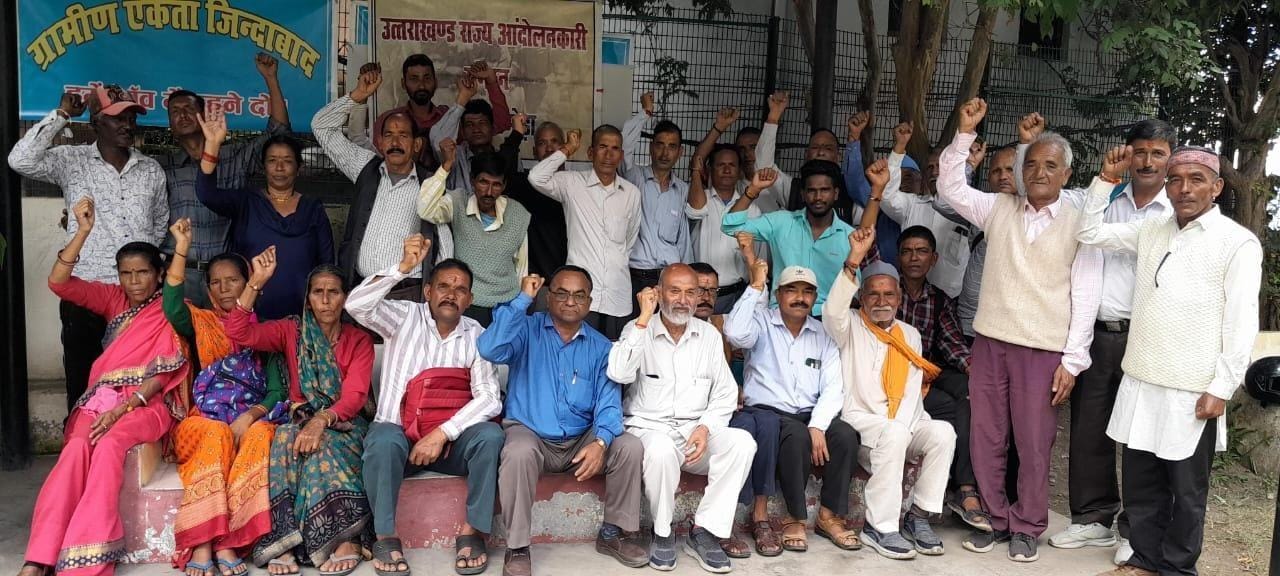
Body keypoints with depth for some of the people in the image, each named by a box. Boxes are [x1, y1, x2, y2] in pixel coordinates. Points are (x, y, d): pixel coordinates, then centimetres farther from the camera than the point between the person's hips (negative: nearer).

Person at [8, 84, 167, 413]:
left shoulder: (151, 170, 11)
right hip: (85, 290, -2)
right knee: (82, 379, 7)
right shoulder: (70, 161, 1)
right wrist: (61, 115, -11)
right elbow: (21, 161, -17)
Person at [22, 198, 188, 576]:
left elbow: (164, 372, -6)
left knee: (109, 445, -34)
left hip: (150, 401, -3)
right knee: (77, 447, -29)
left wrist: (123, 407, -19)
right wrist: (84, 231, -8)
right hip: (102, 397, 3)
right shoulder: (113, 299, 16)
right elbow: (59, 283, 2)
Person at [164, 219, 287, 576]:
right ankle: (203, 543, -39)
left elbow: (277, 391, 7)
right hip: (203, 422, 0)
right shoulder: (200, 322, 17)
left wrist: (251, 416, -13)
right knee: (217, 435, -35)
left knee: (262, 435, -34)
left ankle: (227, 541, -38)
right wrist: (181, 250, -17)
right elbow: (172, 307, -9)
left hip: (253, 421, 1)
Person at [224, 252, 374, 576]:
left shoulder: (359, 340, 9)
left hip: (342, 424, -1)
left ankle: (346, 538, -39)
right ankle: (285, 540, -40)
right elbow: (238, 333, -5)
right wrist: (256, 282, -13)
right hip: (300, 420, 1)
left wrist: (322, 420, -26)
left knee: (322, 445, -36)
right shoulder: (291, 331, 12)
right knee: (286, 438, -34)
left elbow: (355, 395, -6)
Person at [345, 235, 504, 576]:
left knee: (490, 435, -27)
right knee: (383, 439, -34)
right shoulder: (406, 317, 1)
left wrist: (442, 433, -20)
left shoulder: (477, 336, 3)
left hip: (453, 440, 1)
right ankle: (385, 536, -16)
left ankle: (472, 531, -15)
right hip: (400, 434, -1)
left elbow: (489, 398, -9)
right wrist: (404, 267, -28)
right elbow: (356, 305, -19)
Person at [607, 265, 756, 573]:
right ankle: (662, 534, -12)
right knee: (661, 450, -38)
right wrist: (644, 318, -18)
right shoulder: (638, 330, 0)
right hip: (648, 427, -3)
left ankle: (705, 532, -15)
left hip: (696, 430, 4)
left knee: (742, 442, -25)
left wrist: (706, 427, -11)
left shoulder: (710, 335, 10)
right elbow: (619, 374, -20)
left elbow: (725, 394, 9)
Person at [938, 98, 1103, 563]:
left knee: (1033, 445, 4)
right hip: (990, 342, 3)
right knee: (985, 440, 8)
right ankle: (995, 519, 23)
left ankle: (1026, 526, 21)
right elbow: (950, 187, 8)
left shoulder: (1080, 222, -1)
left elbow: (1085, 297, -3)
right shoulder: (999, 208, 8)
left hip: (1044, 350, -3)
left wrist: (1072, 361, -7)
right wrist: (965, 133, -1)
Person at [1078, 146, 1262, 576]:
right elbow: (1091, 234, 17)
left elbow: (1241, 325, -10)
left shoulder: (1237, 242, -7)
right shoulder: (1151, 230, 10)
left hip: (1193, 392, -5)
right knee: (1140, 483, 14)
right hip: (1140, 383, 5)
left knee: (1186, 491, 8)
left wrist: (1221, 389, -14)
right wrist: (1108, 179, 7)